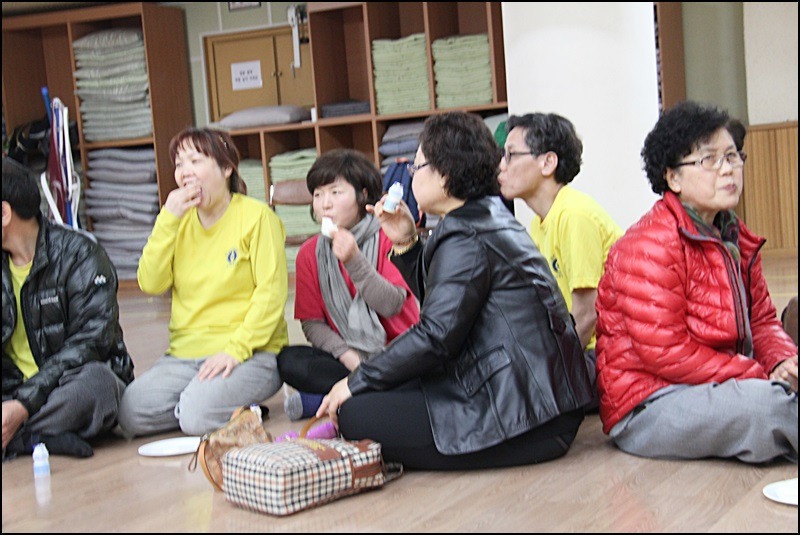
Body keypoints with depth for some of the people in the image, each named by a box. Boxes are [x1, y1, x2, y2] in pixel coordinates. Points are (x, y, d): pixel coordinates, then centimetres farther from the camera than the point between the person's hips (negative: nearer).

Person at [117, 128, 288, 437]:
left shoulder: (256, 216, -3)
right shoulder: (180, 221, 14)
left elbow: (271, 292, -10)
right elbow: (150, 284, 2)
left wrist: (236, 349, -19)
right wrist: (168, 219, -6)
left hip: (248, 352, -5)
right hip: (185, 353, 5)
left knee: (198, 417, -30)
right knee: (131, 414, -17)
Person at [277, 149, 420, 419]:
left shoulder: (389, 239, -5)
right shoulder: (309, 253, 4)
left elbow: (392, 305, -15)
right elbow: (311, 322, 1)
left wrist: (354, 260, -27)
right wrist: (347, 355, -17)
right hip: (345, 357, 3)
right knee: (289, 361, -24)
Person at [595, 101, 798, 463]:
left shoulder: (735, 239, 13)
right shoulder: (649, 246, -16)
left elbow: (761, 320, 15)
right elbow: (665, 355, -21)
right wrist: (761, 377, -20)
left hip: (718, 386, 9)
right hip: (647, 407, -9)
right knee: (768, 404, -30)